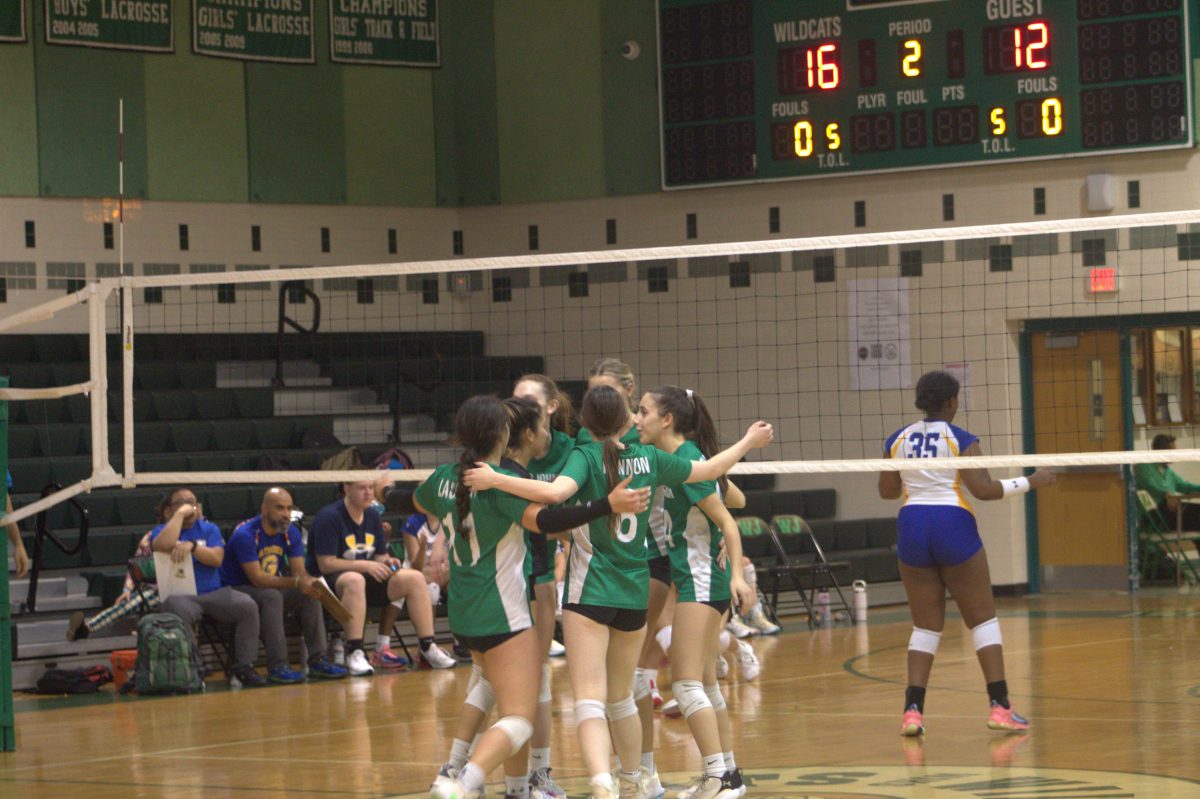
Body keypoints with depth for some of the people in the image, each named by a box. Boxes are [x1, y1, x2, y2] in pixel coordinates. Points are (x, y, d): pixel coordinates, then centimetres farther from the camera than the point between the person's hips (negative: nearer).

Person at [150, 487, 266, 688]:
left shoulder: (209, 529, 19)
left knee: (248, 606, -23)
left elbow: (216, 558, 1)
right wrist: (181, 513, -8)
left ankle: (244, 668, -18)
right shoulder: (161, 530, 10)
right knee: (178, 610, -39)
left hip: (214, 593, 3)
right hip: (181, 595, -3)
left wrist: (192, 545, -14)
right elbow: (164, 544, -16)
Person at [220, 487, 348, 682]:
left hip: (273, 586, 7)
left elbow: (299, 571, -3)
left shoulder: (291, 532, 0)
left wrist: (309, 582, -29)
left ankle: (318, 660, -15)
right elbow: (257, 578, -27)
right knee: (272, 596, -35)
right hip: (237, 590, -7)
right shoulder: (245, 534, -22)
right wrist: (296, 582, -36)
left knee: (310, 595, -16)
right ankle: (277, 666, -37)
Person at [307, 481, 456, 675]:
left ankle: (428, 648, -6)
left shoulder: (373, 516, 11)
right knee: (355, 580, -42)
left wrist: (388, 562, -7)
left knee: (415, 578, -8)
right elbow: (325, 564, -20)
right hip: (331, 583, -8)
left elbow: (380, 556, 18)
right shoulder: (329, 517, -13)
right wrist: (365, 566, -23)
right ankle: (354, 653, -44)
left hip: (368, 579, 8)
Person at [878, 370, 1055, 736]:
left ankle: (913, 710, -3)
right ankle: (999, 707, 1)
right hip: (953, 526, -4)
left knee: (926, 625, 10)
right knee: (982, 618, 6)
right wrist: (1031, 482, -1)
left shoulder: (897, 440, 8)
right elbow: (984, 489, -12)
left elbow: (887, 490, 15)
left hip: (912, 527, 4)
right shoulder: (960, 439, -5)